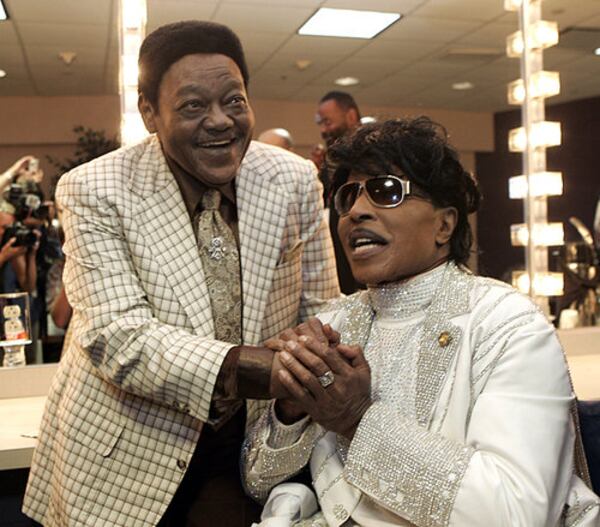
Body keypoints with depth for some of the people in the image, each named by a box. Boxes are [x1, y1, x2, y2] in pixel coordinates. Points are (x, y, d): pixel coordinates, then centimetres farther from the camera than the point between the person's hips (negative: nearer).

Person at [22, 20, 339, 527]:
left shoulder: (295, 179, -7)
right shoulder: (94, 191, -14)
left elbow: (320, 315, 2)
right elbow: (119, 338, -22)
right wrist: (260, 370, -34)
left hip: (244, 445, 2)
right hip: (122, 458, -1)